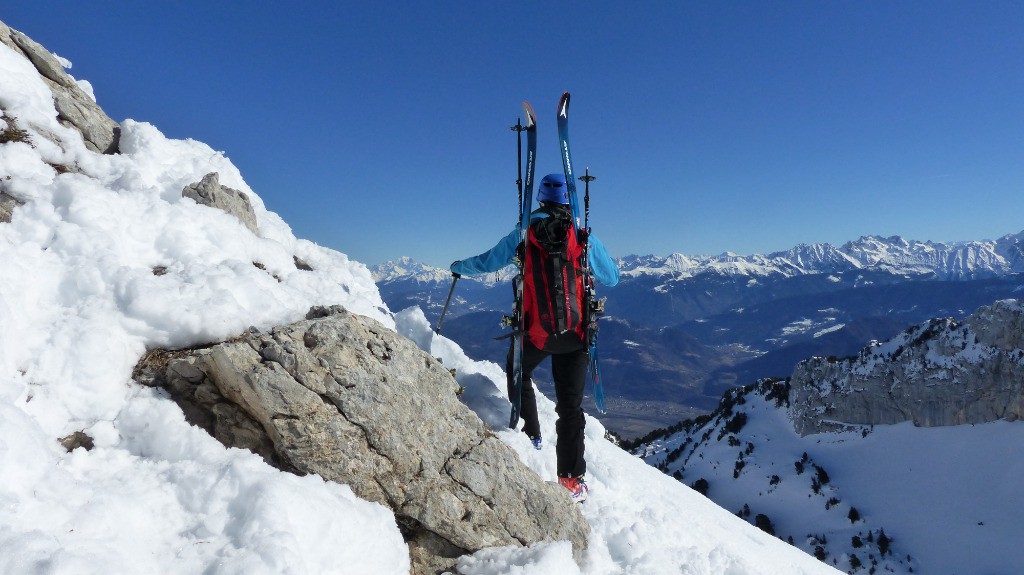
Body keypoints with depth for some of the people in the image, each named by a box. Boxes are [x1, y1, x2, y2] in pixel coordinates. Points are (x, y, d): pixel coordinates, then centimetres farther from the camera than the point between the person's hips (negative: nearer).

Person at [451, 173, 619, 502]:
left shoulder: (524, 234, -1)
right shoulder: (584, 236, 1)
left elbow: (486, 263, 9)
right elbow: (612, 278, 9)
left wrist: (459, 267, 28)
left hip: (535, 330, -1)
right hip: (576, 333, 2)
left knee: (518, 373, 30)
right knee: (570, 404, 10)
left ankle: (530, 434, 32)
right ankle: (572, 478, 12)